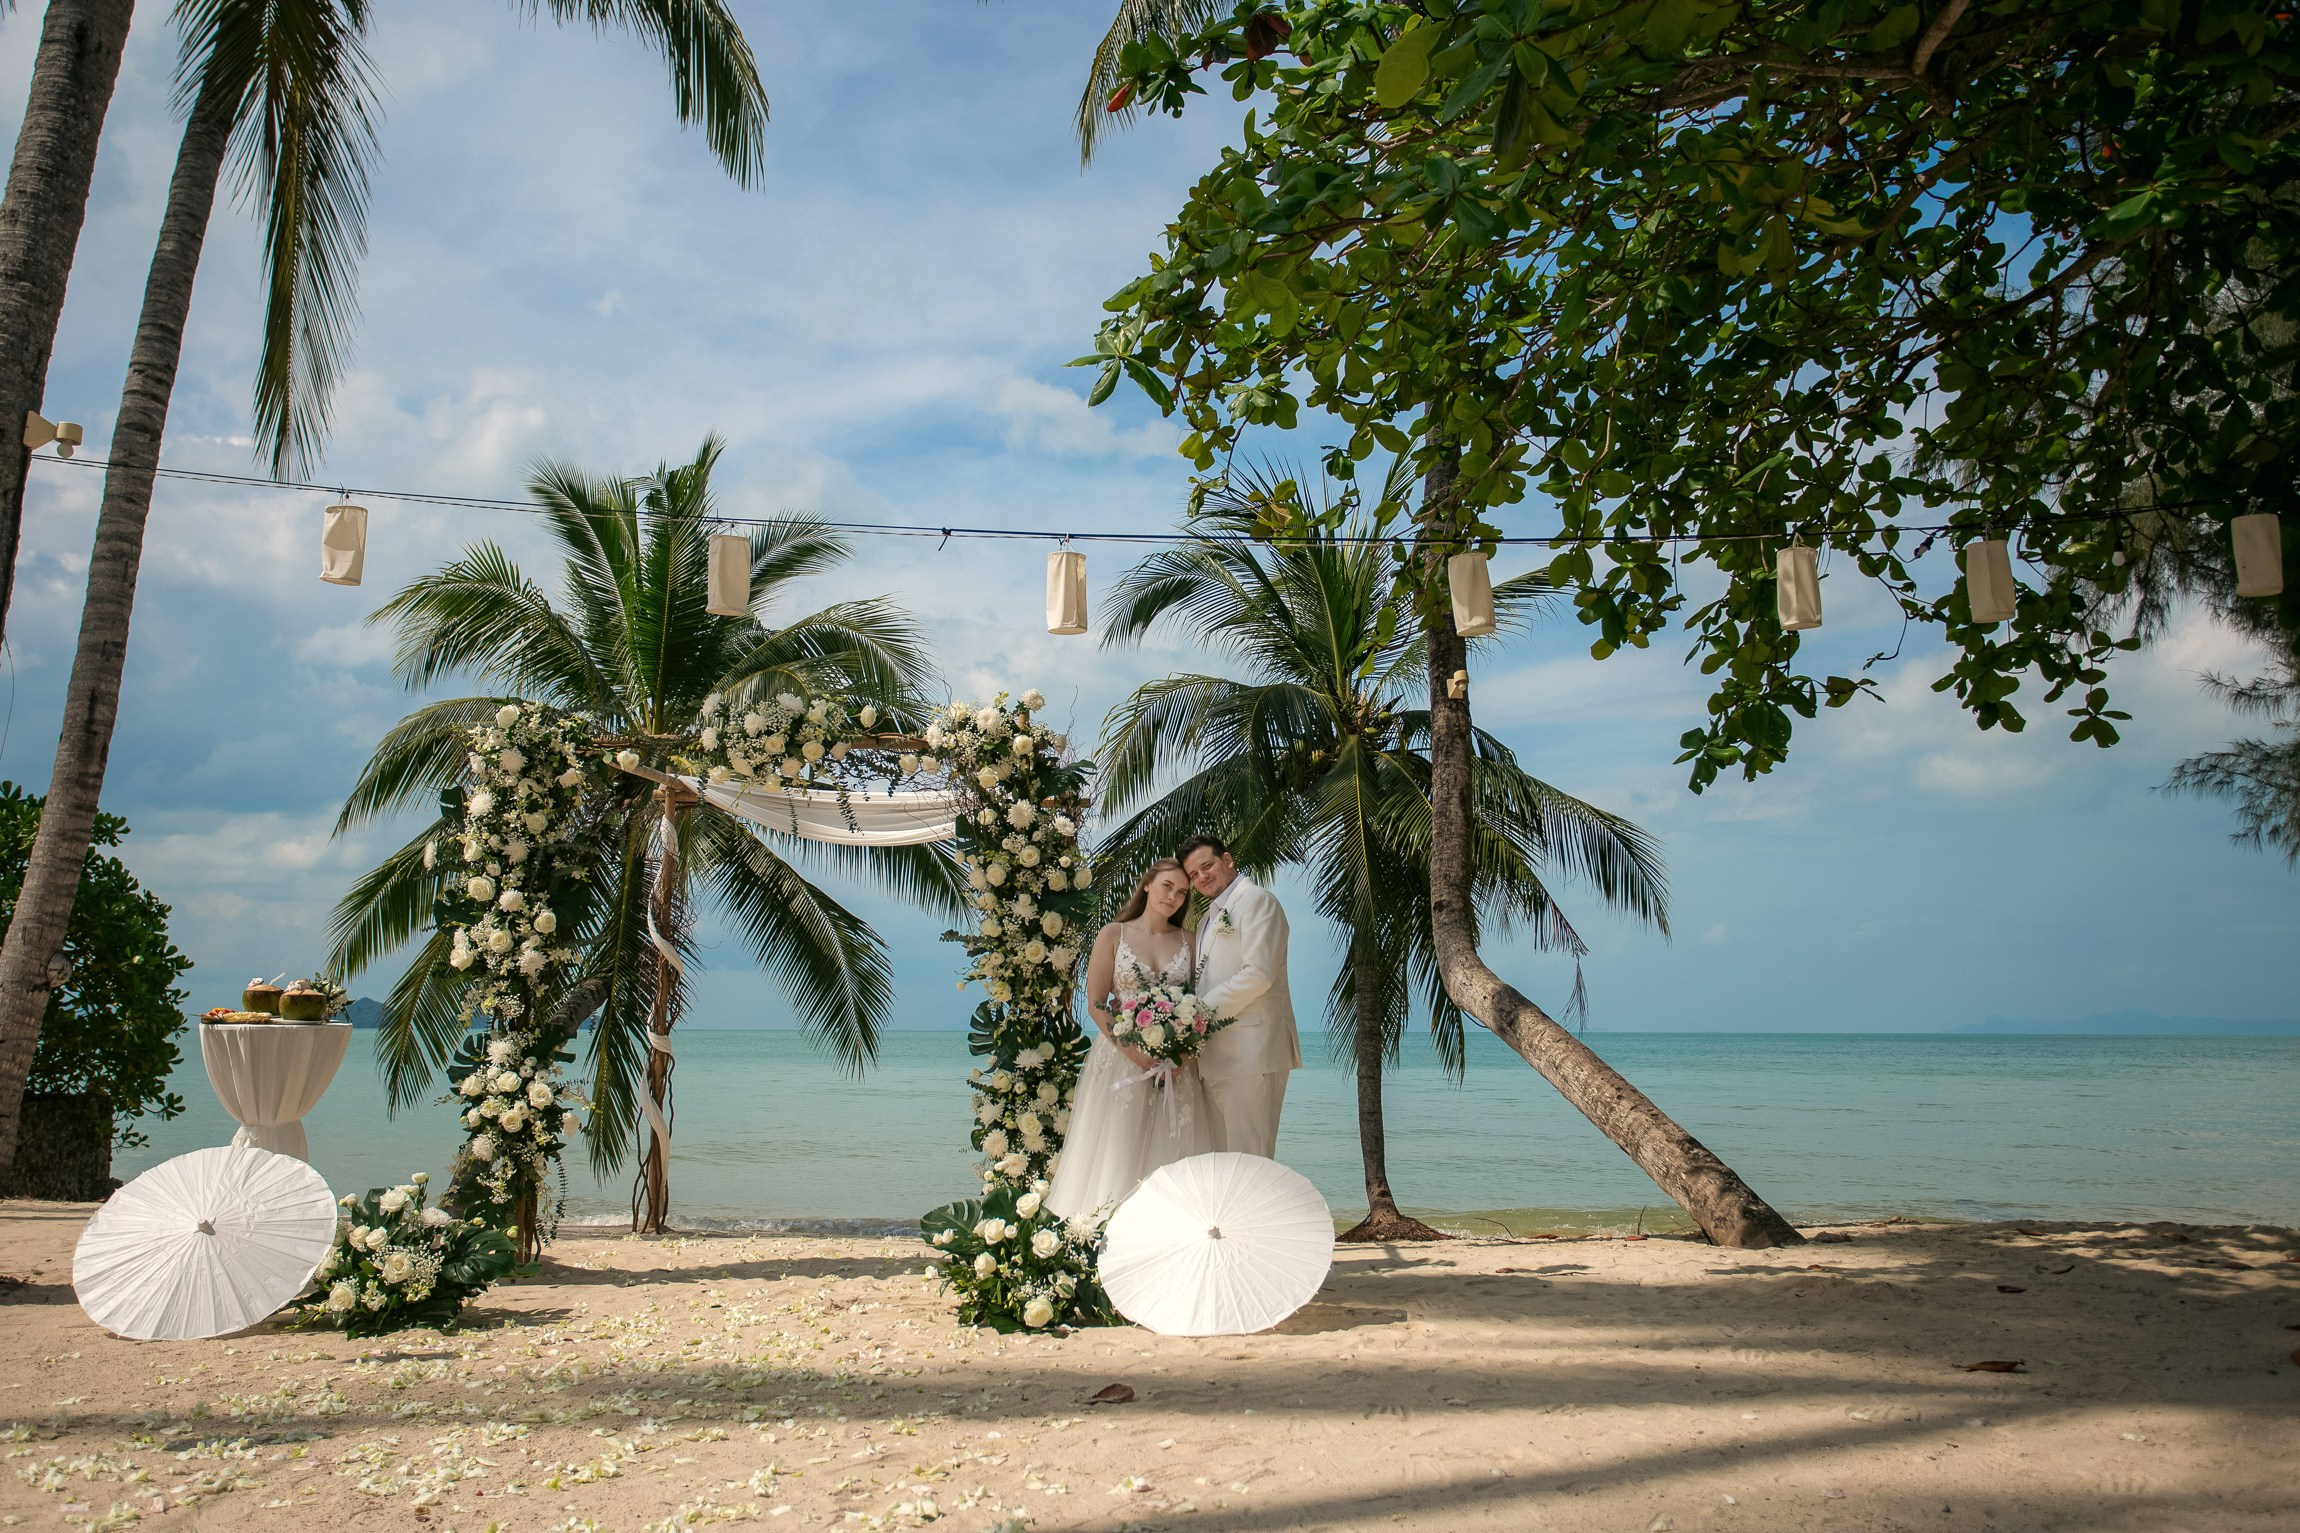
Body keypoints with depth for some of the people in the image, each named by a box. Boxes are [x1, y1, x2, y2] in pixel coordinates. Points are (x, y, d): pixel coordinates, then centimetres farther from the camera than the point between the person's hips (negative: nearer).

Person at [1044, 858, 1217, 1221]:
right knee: (1117, 1155, -2)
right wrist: (1135, 1053, -13)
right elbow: (1096, 1005, -3)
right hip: (1121, 1059, -2)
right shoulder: (1113, 935, 1)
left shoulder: (1187, 941, 9)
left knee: (1171, 1156, 3)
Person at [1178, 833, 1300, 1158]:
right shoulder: (1208, 918, 24)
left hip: (1250, 1053, -9)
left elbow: (1259, 974, -15)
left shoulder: (1256, 900, -4)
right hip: (1215, 1058, 9)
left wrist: (1202, 1009, -13)